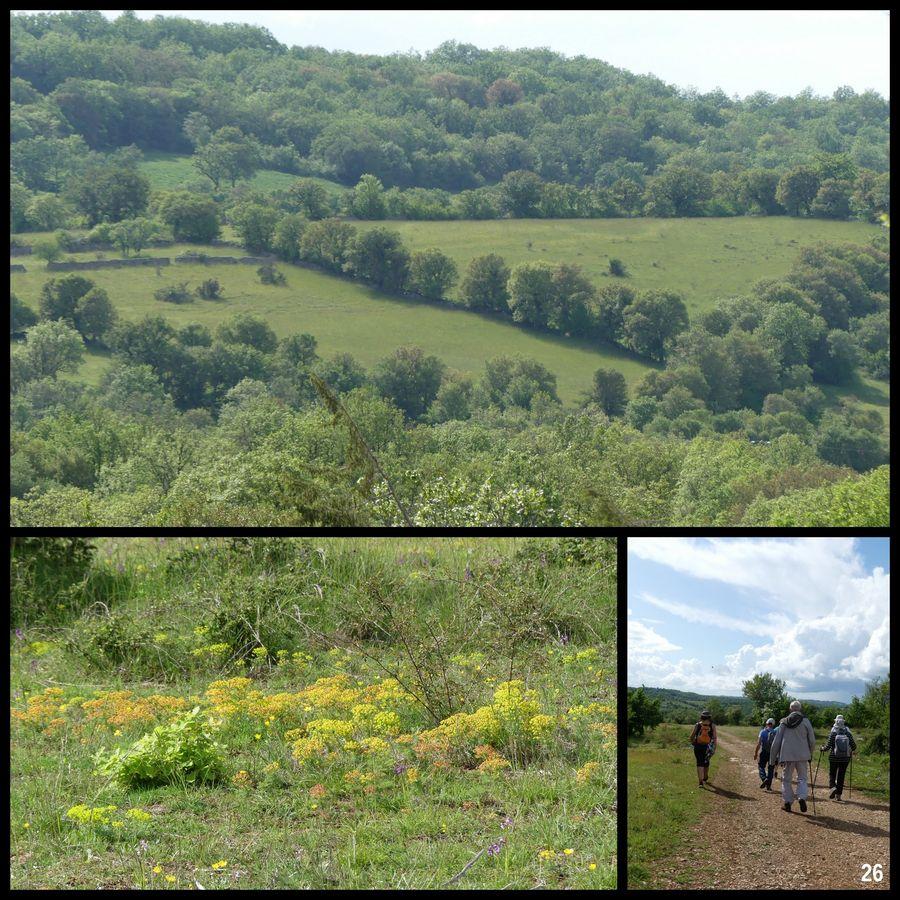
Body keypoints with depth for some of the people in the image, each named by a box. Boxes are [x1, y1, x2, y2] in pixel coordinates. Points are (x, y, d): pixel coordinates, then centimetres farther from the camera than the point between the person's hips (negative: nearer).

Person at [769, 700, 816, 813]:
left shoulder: (783, 722, 4)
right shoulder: (805, 722, 0)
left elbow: (777, 741, 5)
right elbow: (812, 740, 3)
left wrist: (773, 756, 12)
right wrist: (811, 753, 17)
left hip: (786, 756, 1)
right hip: (802, 755, -1)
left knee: (786, 779, 10)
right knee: (802, 778, 8)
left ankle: (787, 802, 9)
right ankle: (802, 797, -14)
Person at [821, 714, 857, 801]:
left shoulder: (833, 734, -9)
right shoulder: (848, 734, -3)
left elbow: (828, 746, -12)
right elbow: (853, 746, -5)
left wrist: (823, 749, 9)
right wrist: (852, 751, 18)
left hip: (834, 758, -2)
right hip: (845, 758, 2)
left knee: (832, 774, 12)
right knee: (841, 776, 10)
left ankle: (832, 787, -14)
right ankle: (838, 795, 9)